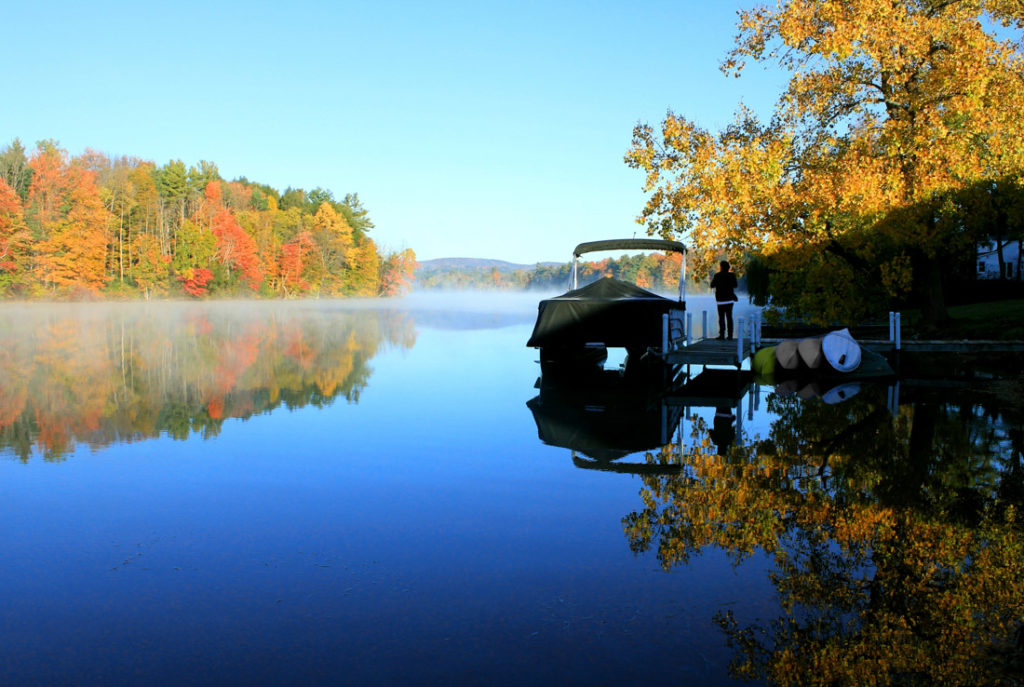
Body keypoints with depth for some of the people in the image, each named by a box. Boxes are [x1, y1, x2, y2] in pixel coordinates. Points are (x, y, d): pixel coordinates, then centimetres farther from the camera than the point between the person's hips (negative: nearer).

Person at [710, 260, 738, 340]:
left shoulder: (717, 275, -9)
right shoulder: (731, 275, 1)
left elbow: (712, 285, -2)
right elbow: (735, 285, 14)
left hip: (721, 300, -3)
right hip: (730, 299, 3)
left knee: (721, 317, 1)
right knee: (729, 317, 8)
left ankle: (722, 334, -3)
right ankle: (730, 335, 6)